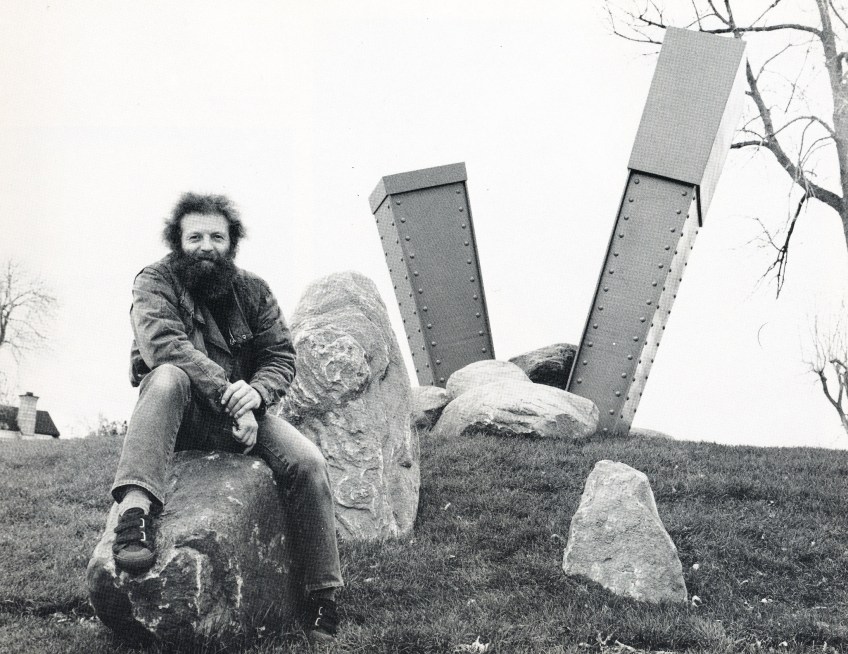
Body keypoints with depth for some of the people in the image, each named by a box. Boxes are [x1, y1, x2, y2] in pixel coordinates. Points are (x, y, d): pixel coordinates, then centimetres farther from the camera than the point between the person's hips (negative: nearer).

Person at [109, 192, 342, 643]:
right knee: (169, 376, -36)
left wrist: (256, 391, -20)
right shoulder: (156, 281, -3)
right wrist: (227, 394, -29)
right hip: (179, 414, -3)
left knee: (308, 462, -20)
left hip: (242, 412, 3)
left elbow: (281, 358, 5)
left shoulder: (252, 290, 8)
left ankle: (324, 602, -12)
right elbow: (162, 343, -21)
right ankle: (135, 513, -49)